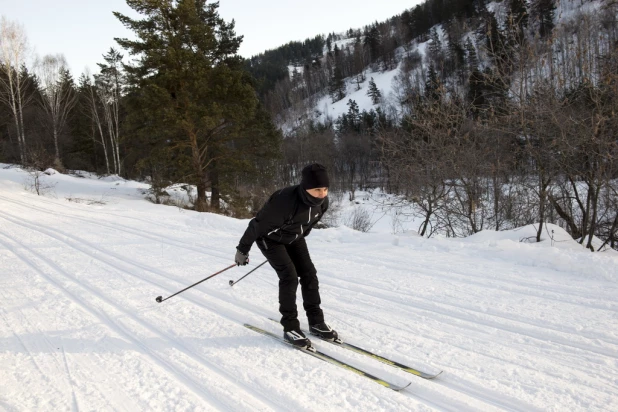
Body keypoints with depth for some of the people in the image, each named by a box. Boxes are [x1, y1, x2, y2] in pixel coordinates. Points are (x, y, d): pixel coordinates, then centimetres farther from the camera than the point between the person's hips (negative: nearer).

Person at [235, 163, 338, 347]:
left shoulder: (322, 201, -20)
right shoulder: (285, 201, -40)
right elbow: (258, 224, -28)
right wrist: (242, 250, -17)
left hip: (294, 239, 6)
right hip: (270, 238, -6)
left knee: (309, 274, 0)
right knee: (289, 276, -17)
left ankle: (316, 322, 11)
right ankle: (290, 327, -6)